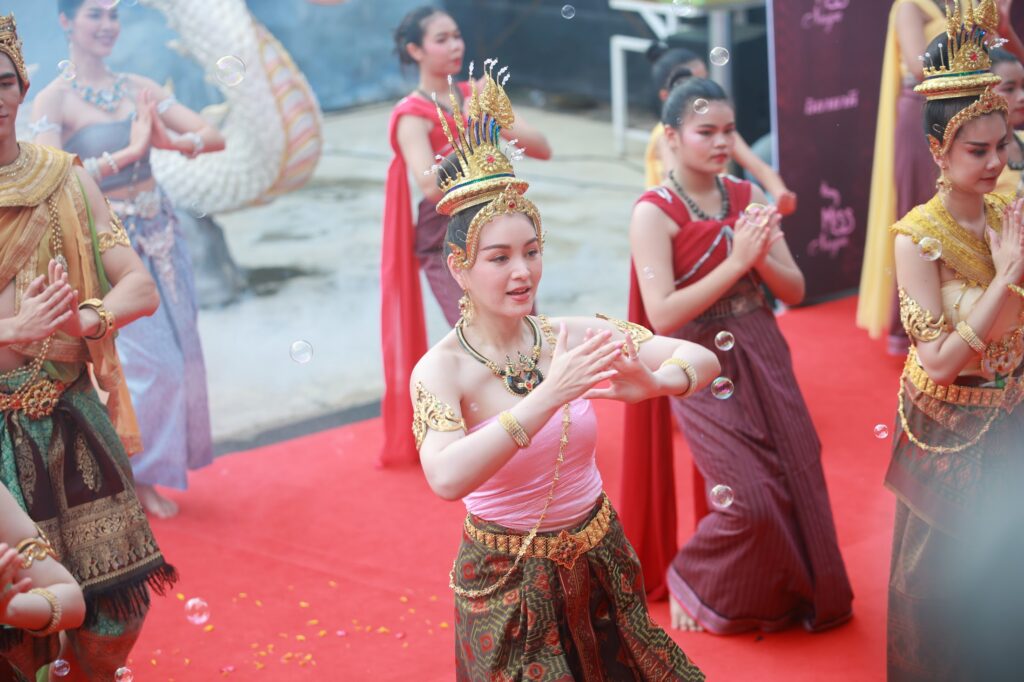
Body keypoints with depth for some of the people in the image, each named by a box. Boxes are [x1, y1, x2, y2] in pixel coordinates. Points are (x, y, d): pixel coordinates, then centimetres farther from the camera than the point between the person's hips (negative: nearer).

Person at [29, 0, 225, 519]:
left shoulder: (139, 88, 4)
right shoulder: (54, 100, -10)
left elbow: (214, 137, 1)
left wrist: (173, 141, -19)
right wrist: (127, 153, -25)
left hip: (160, 235, 5)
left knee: (179, 356, 8)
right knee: (151, 364, -5)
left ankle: (145, 475, 24)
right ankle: (132, 476, 16)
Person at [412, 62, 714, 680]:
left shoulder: (575, 336, -6)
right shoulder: (442, 370, -16)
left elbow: (703, 360, -9)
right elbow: (447, 477, -35)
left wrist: (649, 384, -31)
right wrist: (551, 395, -39)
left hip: (600, 565, 4)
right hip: (510, 586, -4)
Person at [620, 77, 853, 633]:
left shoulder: (748, 197, 4)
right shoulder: (653, 213, -11)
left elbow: (794, 290, 4)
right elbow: (661, 315, -21)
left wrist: (763, 257, -17)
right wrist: (736, 262, -23)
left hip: (764, 358, 5)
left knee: (800, 483, 2)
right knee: (751, 502, -11)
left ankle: (799, 595, 28)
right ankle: (687, 583, 17)